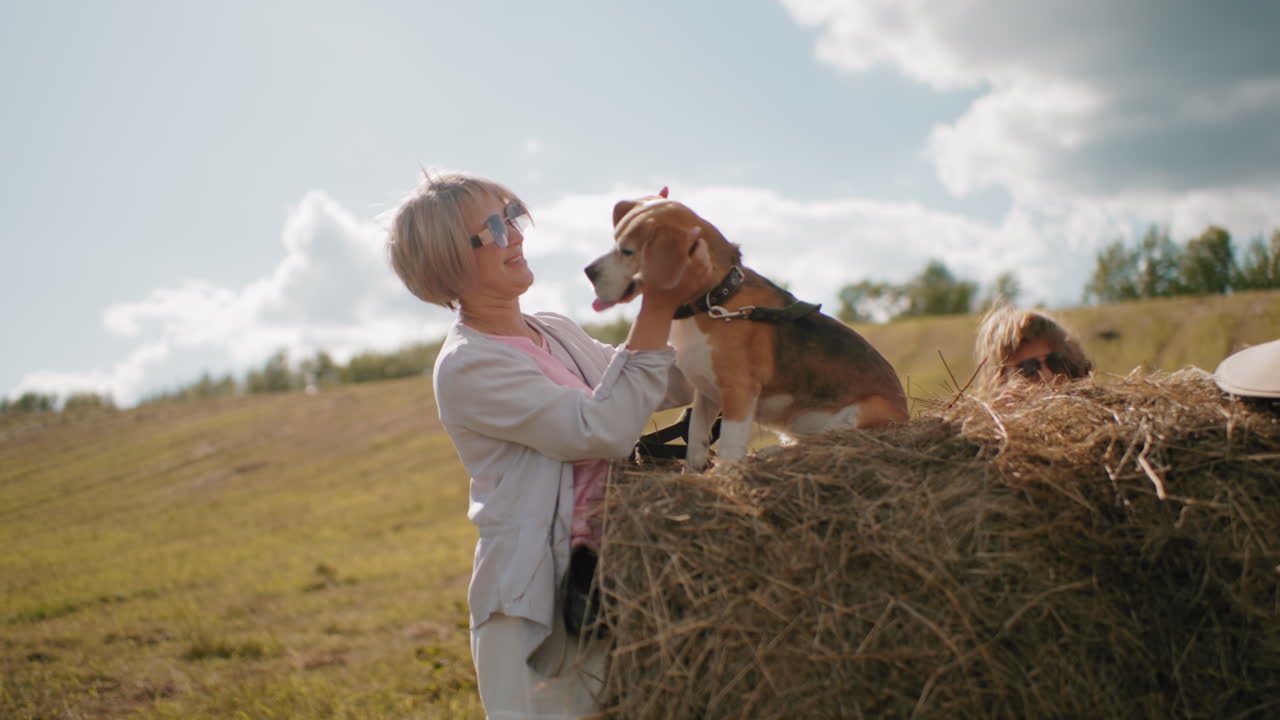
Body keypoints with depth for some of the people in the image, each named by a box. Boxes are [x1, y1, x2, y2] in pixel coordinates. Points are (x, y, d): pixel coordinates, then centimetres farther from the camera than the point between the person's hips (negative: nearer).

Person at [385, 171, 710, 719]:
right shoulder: (466, 368, -14)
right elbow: (604, 430, -22)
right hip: (539, 604, -7)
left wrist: (686, 301, -2)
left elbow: (674, 387, 13)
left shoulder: (558, 331, 10)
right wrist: (657, 310, -21)